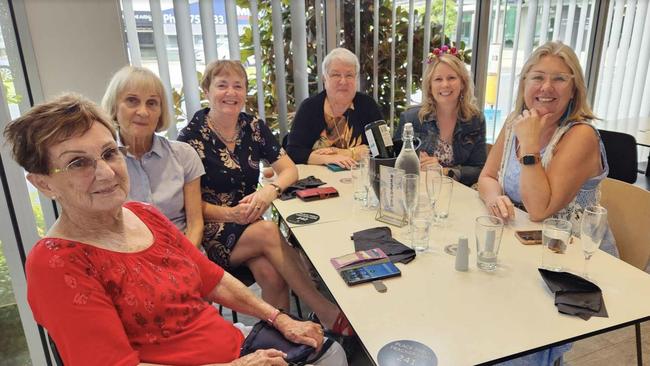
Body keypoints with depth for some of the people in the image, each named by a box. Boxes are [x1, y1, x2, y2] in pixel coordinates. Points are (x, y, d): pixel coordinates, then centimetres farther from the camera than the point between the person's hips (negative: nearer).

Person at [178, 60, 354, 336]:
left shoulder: (254, 127, 6)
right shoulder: (191, 136, -6)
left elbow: (290, 169, 2)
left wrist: (271, 190, -20)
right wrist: (230, 214, -24)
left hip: (250, 223, 4)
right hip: (210, 233, -3)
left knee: (271, 274, -28)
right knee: (269, 232, -31)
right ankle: (326, 313, -22)